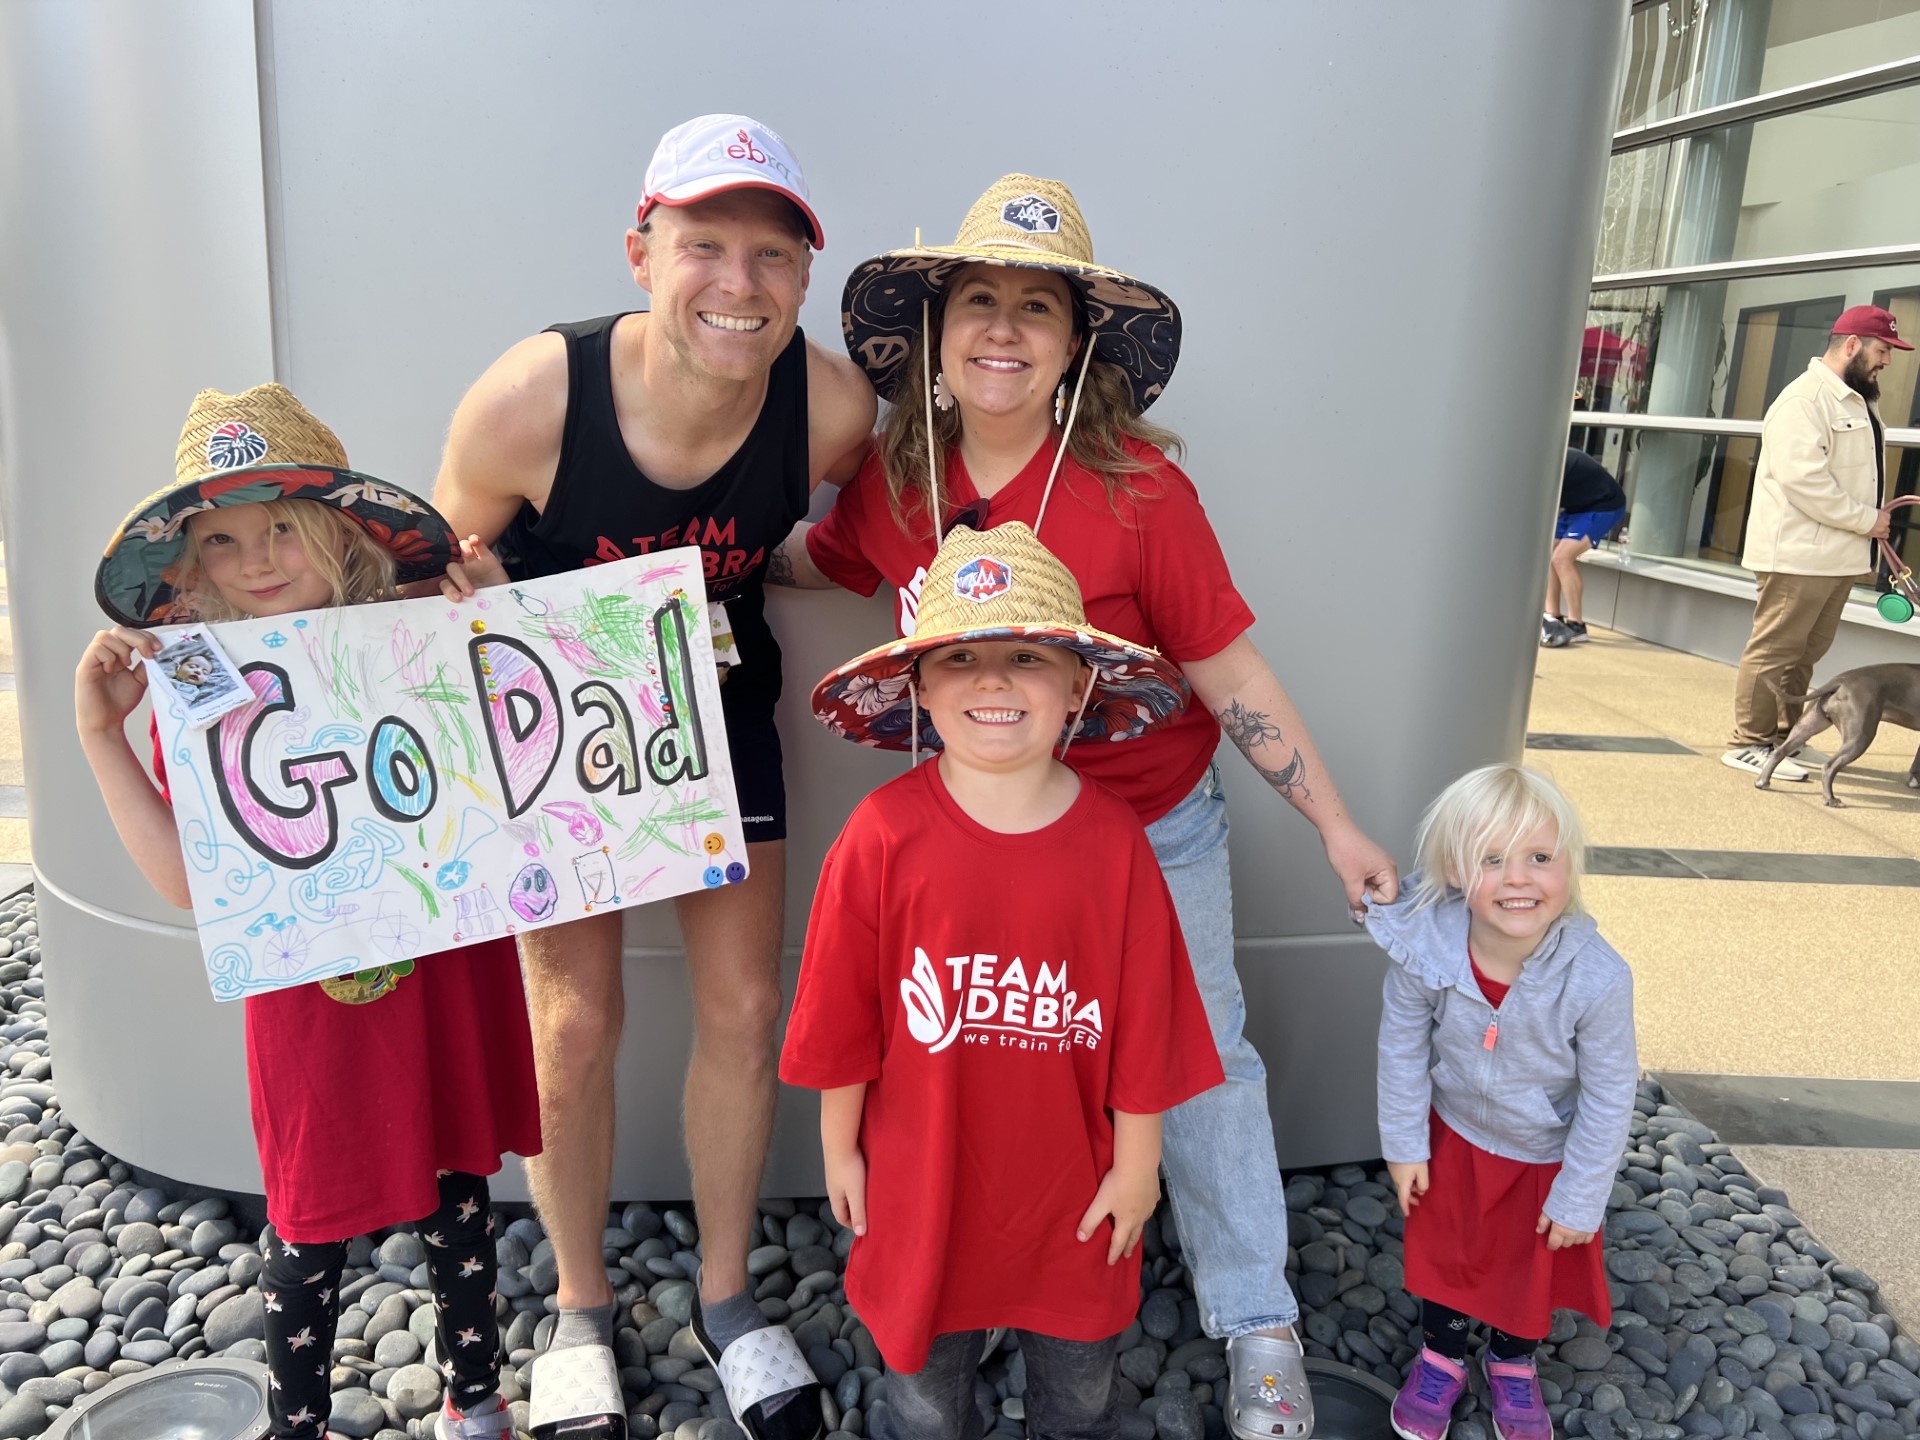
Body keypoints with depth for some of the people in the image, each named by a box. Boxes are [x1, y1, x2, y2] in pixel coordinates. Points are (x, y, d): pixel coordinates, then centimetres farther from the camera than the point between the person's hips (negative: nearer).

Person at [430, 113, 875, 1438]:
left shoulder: (833, 407, -24)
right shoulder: (532, 398, -29)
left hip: (721, 707, 2)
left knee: (743, 1006, 4)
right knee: (575, 1022, 1)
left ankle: (726, 1291, 29)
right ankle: (581, 1304, 28)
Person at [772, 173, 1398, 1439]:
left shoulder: (1138, 489, -23)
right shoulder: (895, 481, -11)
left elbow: (1232, 674, -15)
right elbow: (806, 562, 10)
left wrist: (1336, 826, -11)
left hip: (1152, 835, -3)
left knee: (1200, 1064, 11)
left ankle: (1258, 1330, 33)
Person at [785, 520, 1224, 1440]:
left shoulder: (1113, 839, -17)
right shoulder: (886, 833, -20)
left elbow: (1142, 1021, -7)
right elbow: (840, 1017, -9)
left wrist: (1137, 1162, 0)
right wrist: (839, 1149, 0)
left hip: (1070, 1175, 1)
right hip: (923, 1174, -1)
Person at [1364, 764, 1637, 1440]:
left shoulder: (1597, 977, -36)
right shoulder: (1423, 949, -32)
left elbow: (1610, 1097, -20)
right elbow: (1402, 1049, -12)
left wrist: (1579, 1200, -10)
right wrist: (1404, 1145, -2)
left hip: (1548, 1151, -1)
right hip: (1455, 1132, 1)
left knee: (1536, 1265, 23)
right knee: (1445, 1251, 22)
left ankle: (1512, 1363, 54)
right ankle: (1441, 1358, 51)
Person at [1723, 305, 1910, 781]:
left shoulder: (1856, 400, 18)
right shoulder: (1806, 399, -13)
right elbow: (1803, 479, -22)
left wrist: (1870, 521, 12)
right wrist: (1865, 520, -15)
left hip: (1837, 555, 9)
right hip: (1797, 556, -9)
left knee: (1806, 651, 13)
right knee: (1775, 649, -5)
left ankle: (1782, 737, 21)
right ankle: (1748, 743, 0)